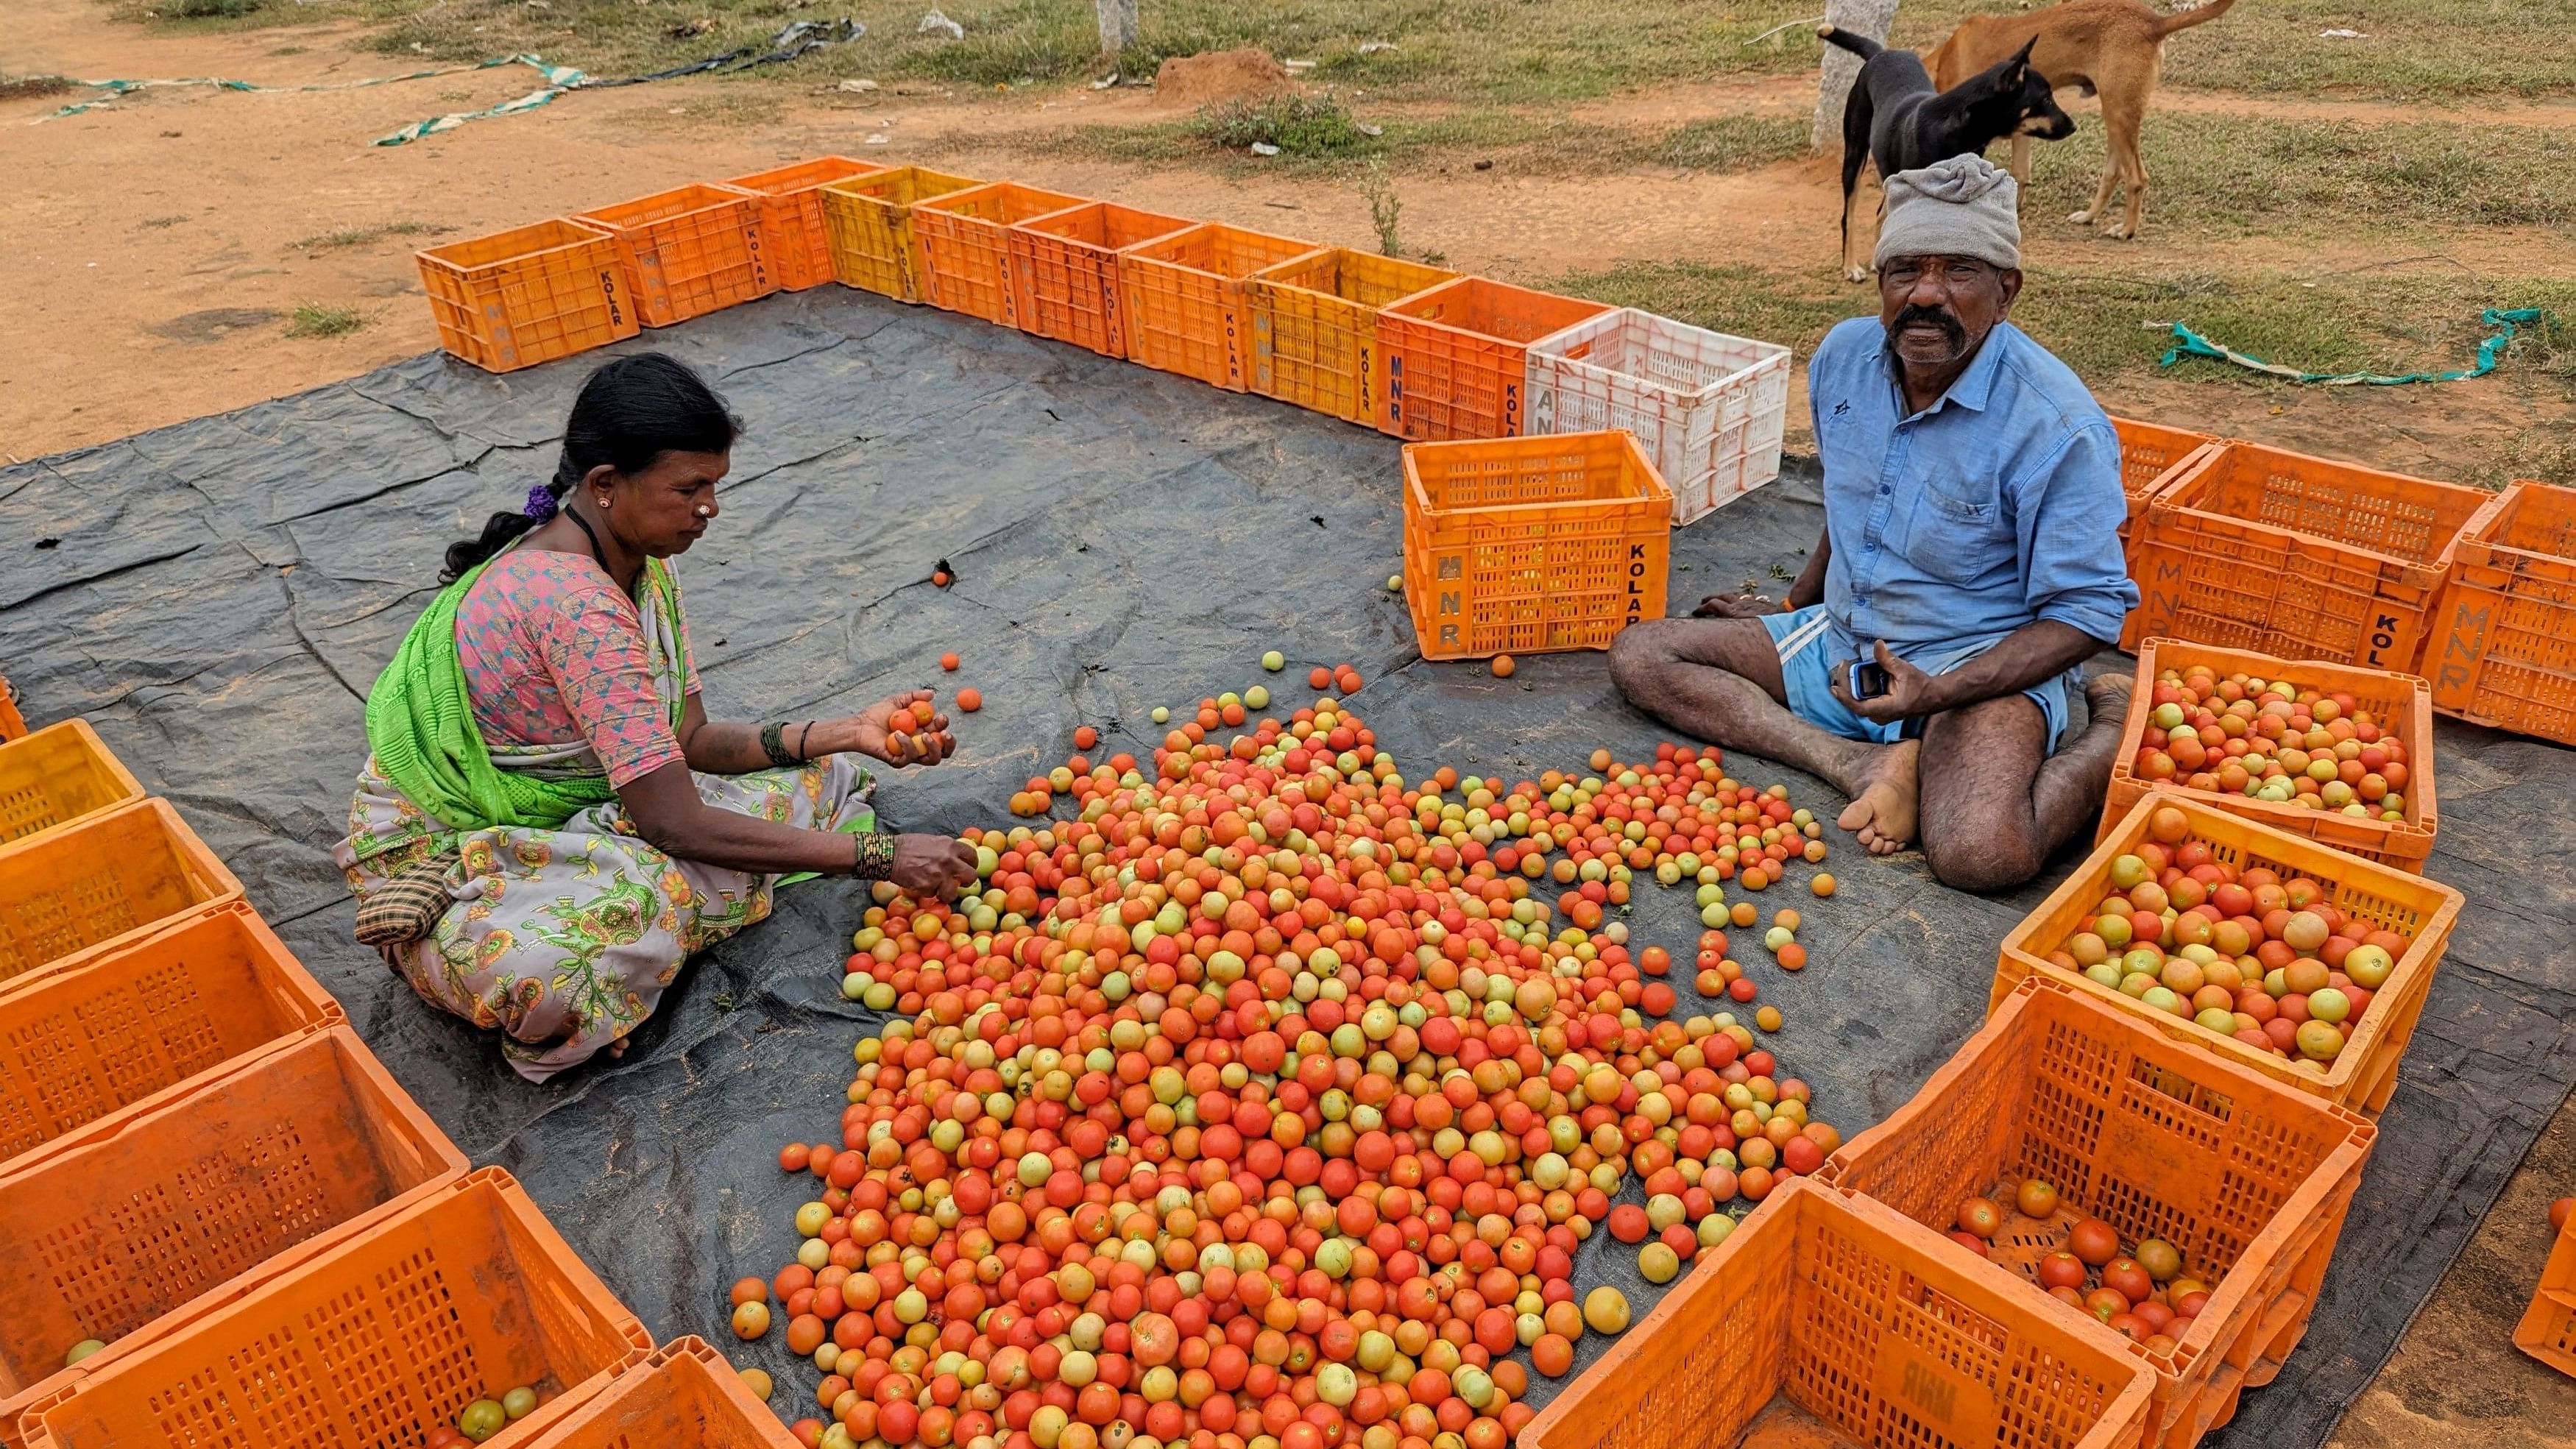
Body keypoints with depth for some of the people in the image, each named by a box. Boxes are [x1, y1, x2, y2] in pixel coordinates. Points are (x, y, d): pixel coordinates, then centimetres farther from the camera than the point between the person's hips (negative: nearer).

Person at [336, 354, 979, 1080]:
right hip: (445, 854, -9)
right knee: (651, 897, -42)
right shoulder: (571, 600, -32)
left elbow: (690, 741, -1)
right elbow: (679, 825, -33)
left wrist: (848, 733, -15)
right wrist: (881, 856, -31)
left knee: (819, 776, -3)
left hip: (569, 806, 9)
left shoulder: (635, 557, -3)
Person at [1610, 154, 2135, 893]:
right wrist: (1795, 606, 25)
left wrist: (1938, 691, -28)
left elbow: (2085, 612, -17)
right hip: (1841, 644, 7)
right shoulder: (1844, 357, -3)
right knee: (1639, 654, -5)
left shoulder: (2059, 427, -22)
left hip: (1982, 667, -7)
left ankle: (2114, 721, -3)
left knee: (1980, 855, -35)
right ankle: (1867, 764, -18)